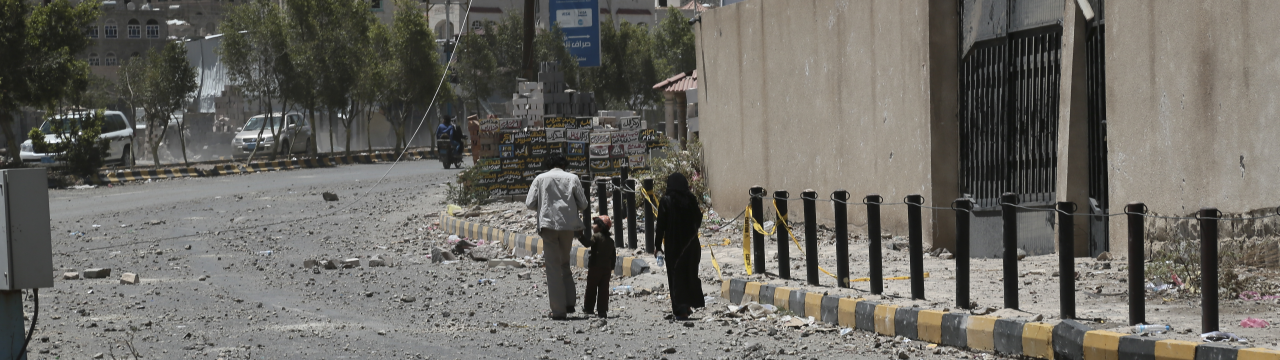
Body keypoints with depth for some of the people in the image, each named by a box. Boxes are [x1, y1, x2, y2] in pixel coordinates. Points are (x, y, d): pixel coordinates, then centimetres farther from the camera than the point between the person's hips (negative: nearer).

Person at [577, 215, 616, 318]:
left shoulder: (596, 237, -8)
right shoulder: (610, 240, 13)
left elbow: (588, 243, -27)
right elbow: (613, 256, 15)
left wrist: (579, 236, -25)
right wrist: (611, 267, 22)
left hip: (595, 267, -5)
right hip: (607, 268, 5)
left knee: (591, 289, 6)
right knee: (603, 289, 4)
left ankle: (589, 308, 11)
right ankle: (602, 311, 1)